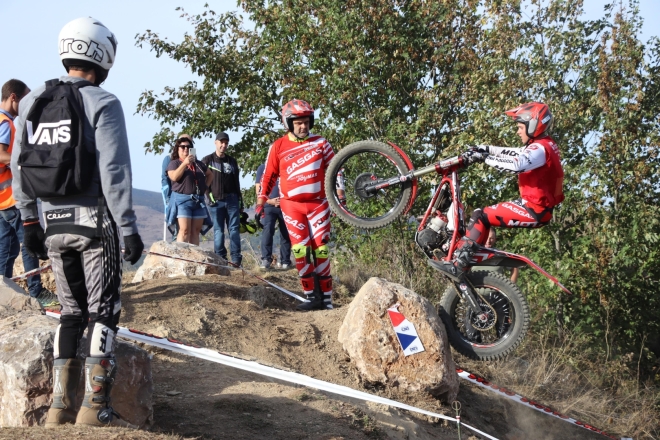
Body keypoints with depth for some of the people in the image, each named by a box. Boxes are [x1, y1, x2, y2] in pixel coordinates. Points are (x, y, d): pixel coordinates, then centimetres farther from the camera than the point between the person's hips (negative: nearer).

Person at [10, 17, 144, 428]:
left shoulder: (32, 102, 7)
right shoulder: (102, 103, -9)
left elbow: (21, 167, 10)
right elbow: (114, 171, -14)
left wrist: (30, 221, 17)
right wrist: (129, 228, -12)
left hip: (54, 224, 5)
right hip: (94, 220, -5)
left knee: (71, 312, 14)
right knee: (103, 312, 1)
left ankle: (61, 406, 10)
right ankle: (95, 407, -5)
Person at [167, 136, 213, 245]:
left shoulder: (198, 163, 19)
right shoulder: (174, 163, 5)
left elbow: (210, 175, 32)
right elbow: (174, 177, -14)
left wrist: (205, 186, 16)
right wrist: (184, 164, -18)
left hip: (198, 200, 5)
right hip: (182, 199, -5)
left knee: (196, 230, 1)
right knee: (184, 230, -14)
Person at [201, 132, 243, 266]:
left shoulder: (232, 161, 17)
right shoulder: (207, 160, 4)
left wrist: (240, 201, 17)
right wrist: (209, 195, -10)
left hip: (232, 199, 3)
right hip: (216, 201, -3)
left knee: (234, 229, -3)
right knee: (218, 230, -1)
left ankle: (236, 258, -6)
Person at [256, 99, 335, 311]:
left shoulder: (320, 143, 2)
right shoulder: (278, 147, 0)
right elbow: (268, 177, 7)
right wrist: (260, 203, 4)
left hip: (318, 203, 0)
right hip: (292, 205, 0)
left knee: (320, 250, -1)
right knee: (300, 249, -8)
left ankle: (326, 297, 4)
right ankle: (312, 296, -1)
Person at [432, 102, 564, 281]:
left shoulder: (540, 149, -18)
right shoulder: (546, 145, 13)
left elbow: (517, 164, -36)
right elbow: (514, 153, 19)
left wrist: (484, 157, -27)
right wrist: (485, 149, 9)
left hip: (533, 211, -10)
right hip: (538, 207, 10)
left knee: (481, 217, -15)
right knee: (488, 214, 19)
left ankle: (458, 266, -20)